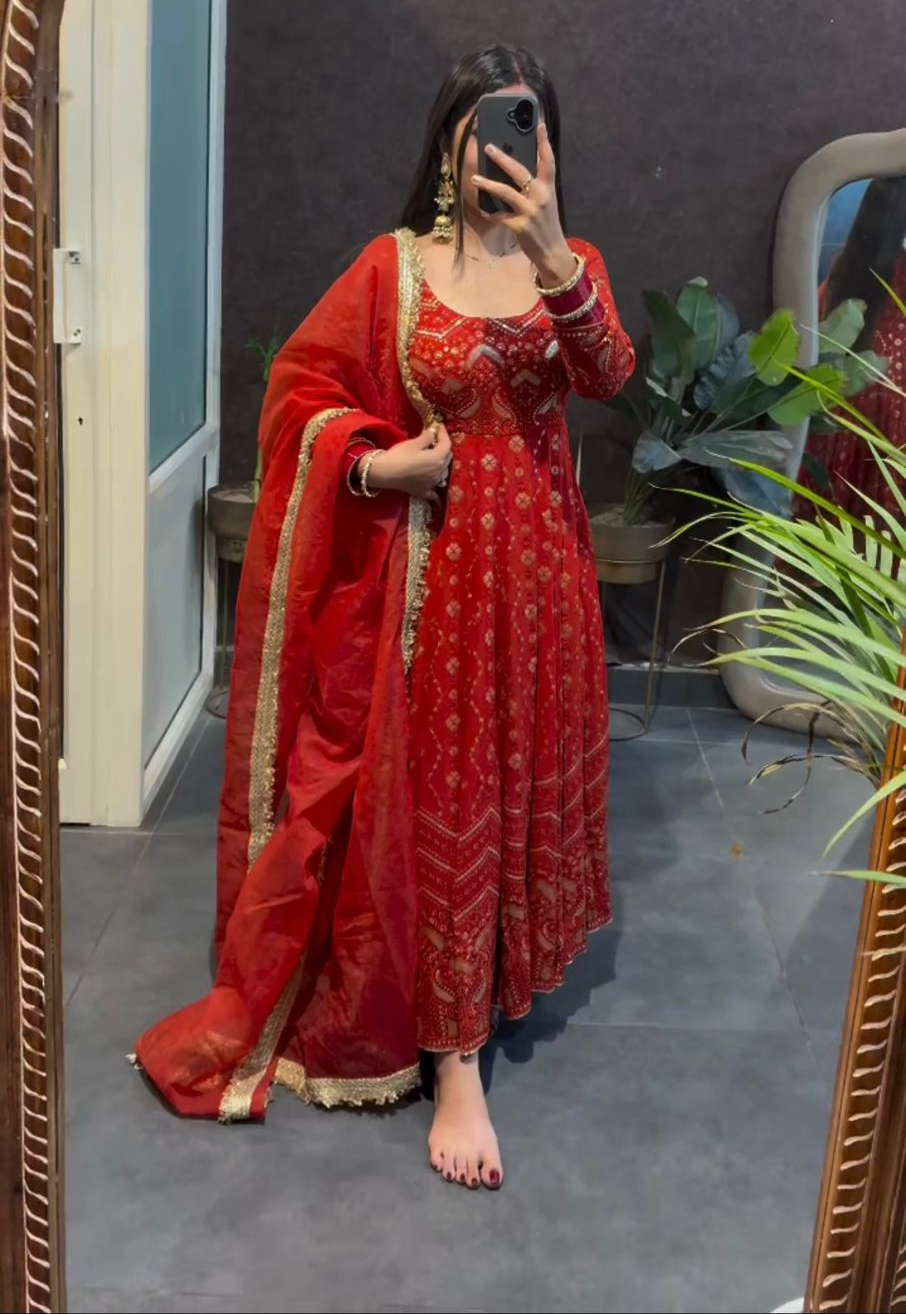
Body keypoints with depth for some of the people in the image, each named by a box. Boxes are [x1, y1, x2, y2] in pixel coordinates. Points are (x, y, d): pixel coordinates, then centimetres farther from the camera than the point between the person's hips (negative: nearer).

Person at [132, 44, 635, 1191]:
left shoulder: (571, 264, 2)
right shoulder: (395, 267, -4)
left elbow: (607, 376, -17)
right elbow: (301, 384, 1)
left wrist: (551, 257, -31)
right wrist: (378, 462, -14)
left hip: (536, 556, 3)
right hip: (429, 561, -3)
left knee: (520, 773, 14)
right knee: (437, 796, -2)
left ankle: (505, 965, 40)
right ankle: (455, 1061, 6)